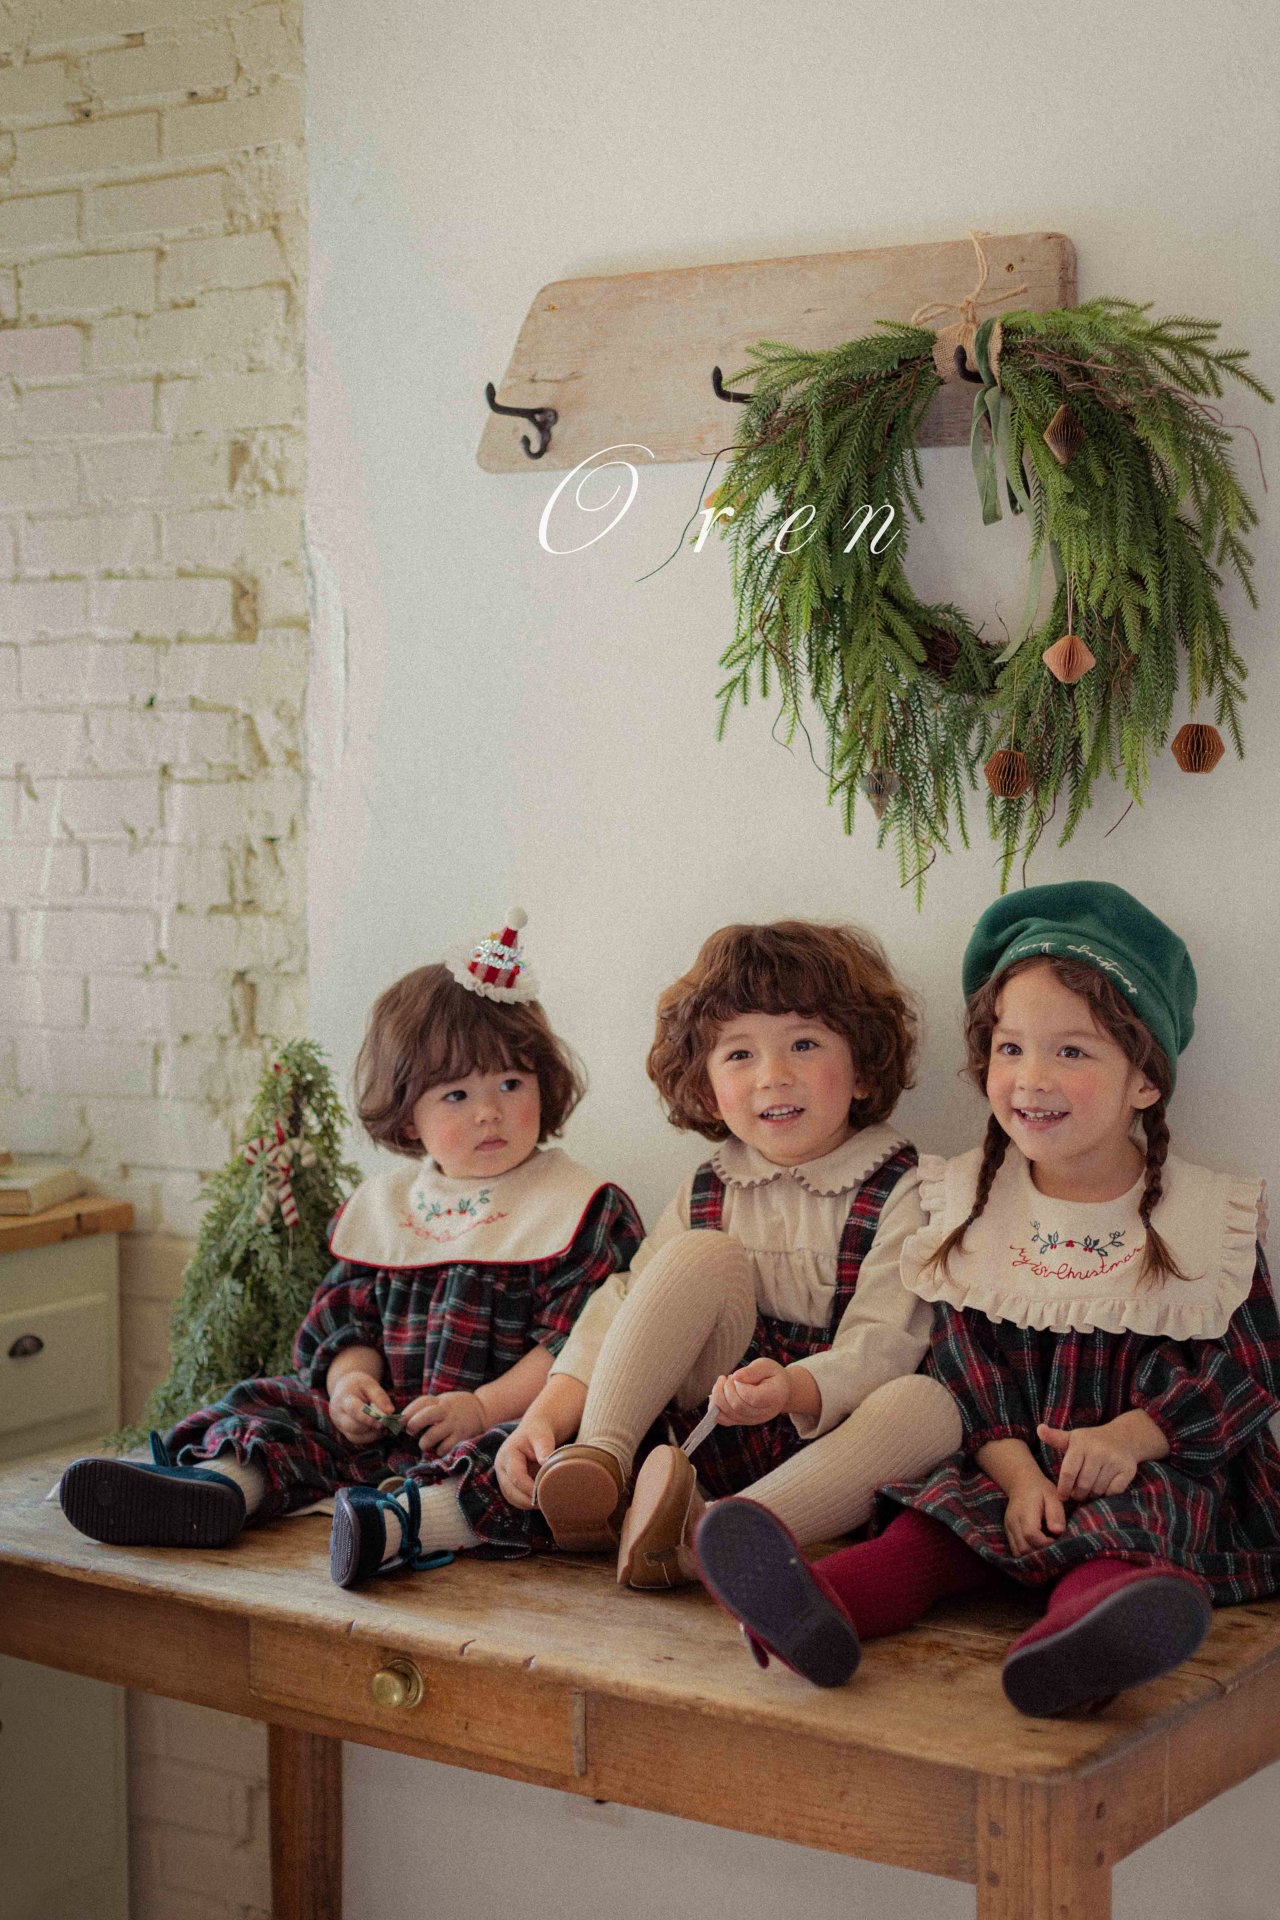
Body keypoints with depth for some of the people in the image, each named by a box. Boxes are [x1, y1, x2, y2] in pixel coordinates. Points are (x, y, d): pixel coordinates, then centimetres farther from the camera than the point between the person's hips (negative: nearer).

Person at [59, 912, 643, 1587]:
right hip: (389, 1420, 6)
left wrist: (483, 1408, -22)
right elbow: (349, 1314, 18)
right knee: (270, 1402, -3)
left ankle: (407, 1519, -62)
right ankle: (221, 1483, -31)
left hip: (512, 1419, -6)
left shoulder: (582, 1207, -3)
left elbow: (577, 1346, -12)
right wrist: (351, 1378, -5)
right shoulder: (385, 1203, 16)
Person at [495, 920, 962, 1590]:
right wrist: (544, 1417, -17)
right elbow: (618, 1310, 0)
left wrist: (794, 1390, -38)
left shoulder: (903, 1194, -5)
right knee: (704, 1255, -15)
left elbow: (879, 1348, -17)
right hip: (717, 1448, 3)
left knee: (934, 1403, -35)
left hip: (835, 1444, -3)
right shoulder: (707, 1194, 9)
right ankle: (600, 1463, -28)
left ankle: (705, 1536, -46)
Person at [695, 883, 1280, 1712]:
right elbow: (967, 1360, 3)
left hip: (1155, 1468, -3)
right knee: (935, 1523, -27)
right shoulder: (971, 1202, 10)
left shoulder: (1209, 1216, 3)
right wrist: (1016, 1471, -16)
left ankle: (1078, 1642, -68)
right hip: (1009, 1463, 3)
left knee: (1124, 1530, -35)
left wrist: (1133, 1435, -19)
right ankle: (823, 1608, -55)